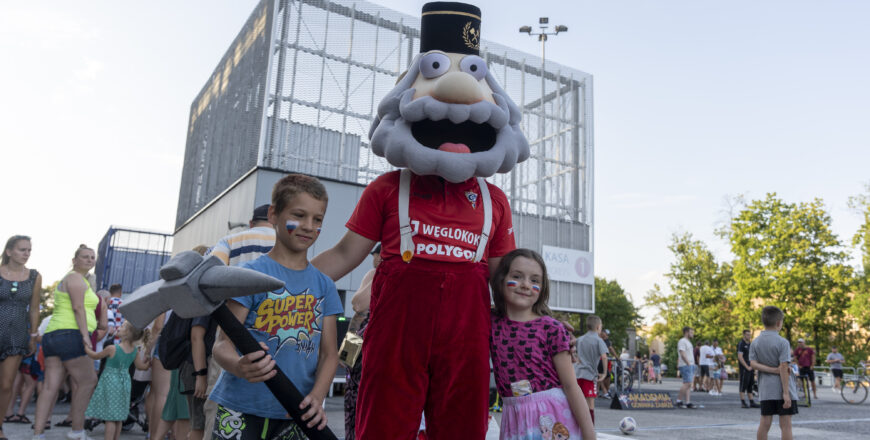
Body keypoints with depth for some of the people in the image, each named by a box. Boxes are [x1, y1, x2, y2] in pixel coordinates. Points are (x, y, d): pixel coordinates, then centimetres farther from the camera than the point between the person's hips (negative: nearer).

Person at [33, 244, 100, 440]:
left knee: (50, 386, 3)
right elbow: (78, 308, -14)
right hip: (70, 335, -10)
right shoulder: (76, 278, -4)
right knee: (87, 381, -5)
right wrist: (85, 334, -19)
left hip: (52, 335, 10)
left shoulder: (67, 280, 28)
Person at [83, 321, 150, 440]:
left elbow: (95, 356, -1)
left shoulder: (112, 348, -18)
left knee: (109, 418, -1)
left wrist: (85, 347, 12)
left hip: (110, 383, -5)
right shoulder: (135, 350, -4)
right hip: (124, 383, 5)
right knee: (118, 418, 14)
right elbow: (141, 366, 5)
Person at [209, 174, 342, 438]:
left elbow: (329, 352, 5)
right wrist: (240, 366, -32)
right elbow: (223, 344, -10)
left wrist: (316, 397, -12)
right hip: (241, 409, -3)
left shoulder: (324, 285, 6)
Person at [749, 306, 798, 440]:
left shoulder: (755, 342, 5)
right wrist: (786, 393, -14)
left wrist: (773, 370, -8)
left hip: (765, 390, 4)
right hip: (782, 389, -4)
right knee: (785, 424, 2)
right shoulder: (782, 342, -10)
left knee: (764, 423, 7)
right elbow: (784, 368, -14)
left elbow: (753, 364, -5)